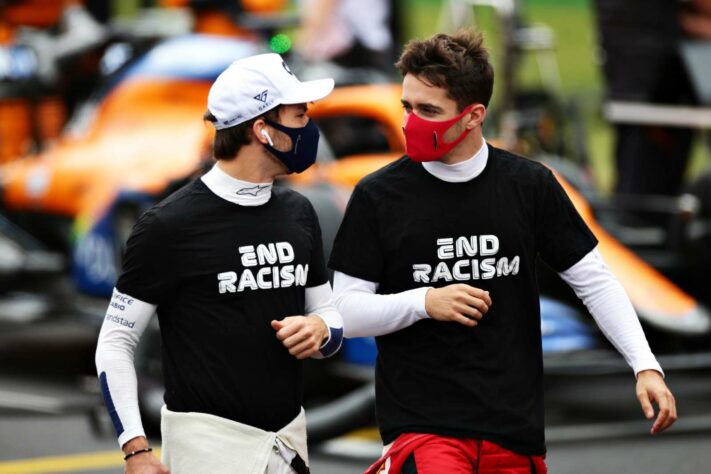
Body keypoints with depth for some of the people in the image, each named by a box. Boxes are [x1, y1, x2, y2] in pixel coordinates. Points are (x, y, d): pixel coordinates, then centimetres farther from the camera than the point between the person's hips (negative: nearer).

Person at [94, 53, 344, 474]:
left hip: (290, 440, 6)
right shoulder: (170, 225, -8)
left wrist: (320, 329, -5)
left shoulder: (299, 213, 11)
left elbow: (331, 317, 20)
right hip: (209, 440, -6)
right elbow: (116, 343, -5)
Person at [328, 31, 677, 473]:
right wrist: (423, 302, -15)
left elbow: (594, 280, 8)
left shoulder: (530, 184, 3)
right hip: (421, 427, -3)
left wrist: (645, 365, -2)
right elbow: (346, 310, 1)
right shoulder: (377, 196, -1)